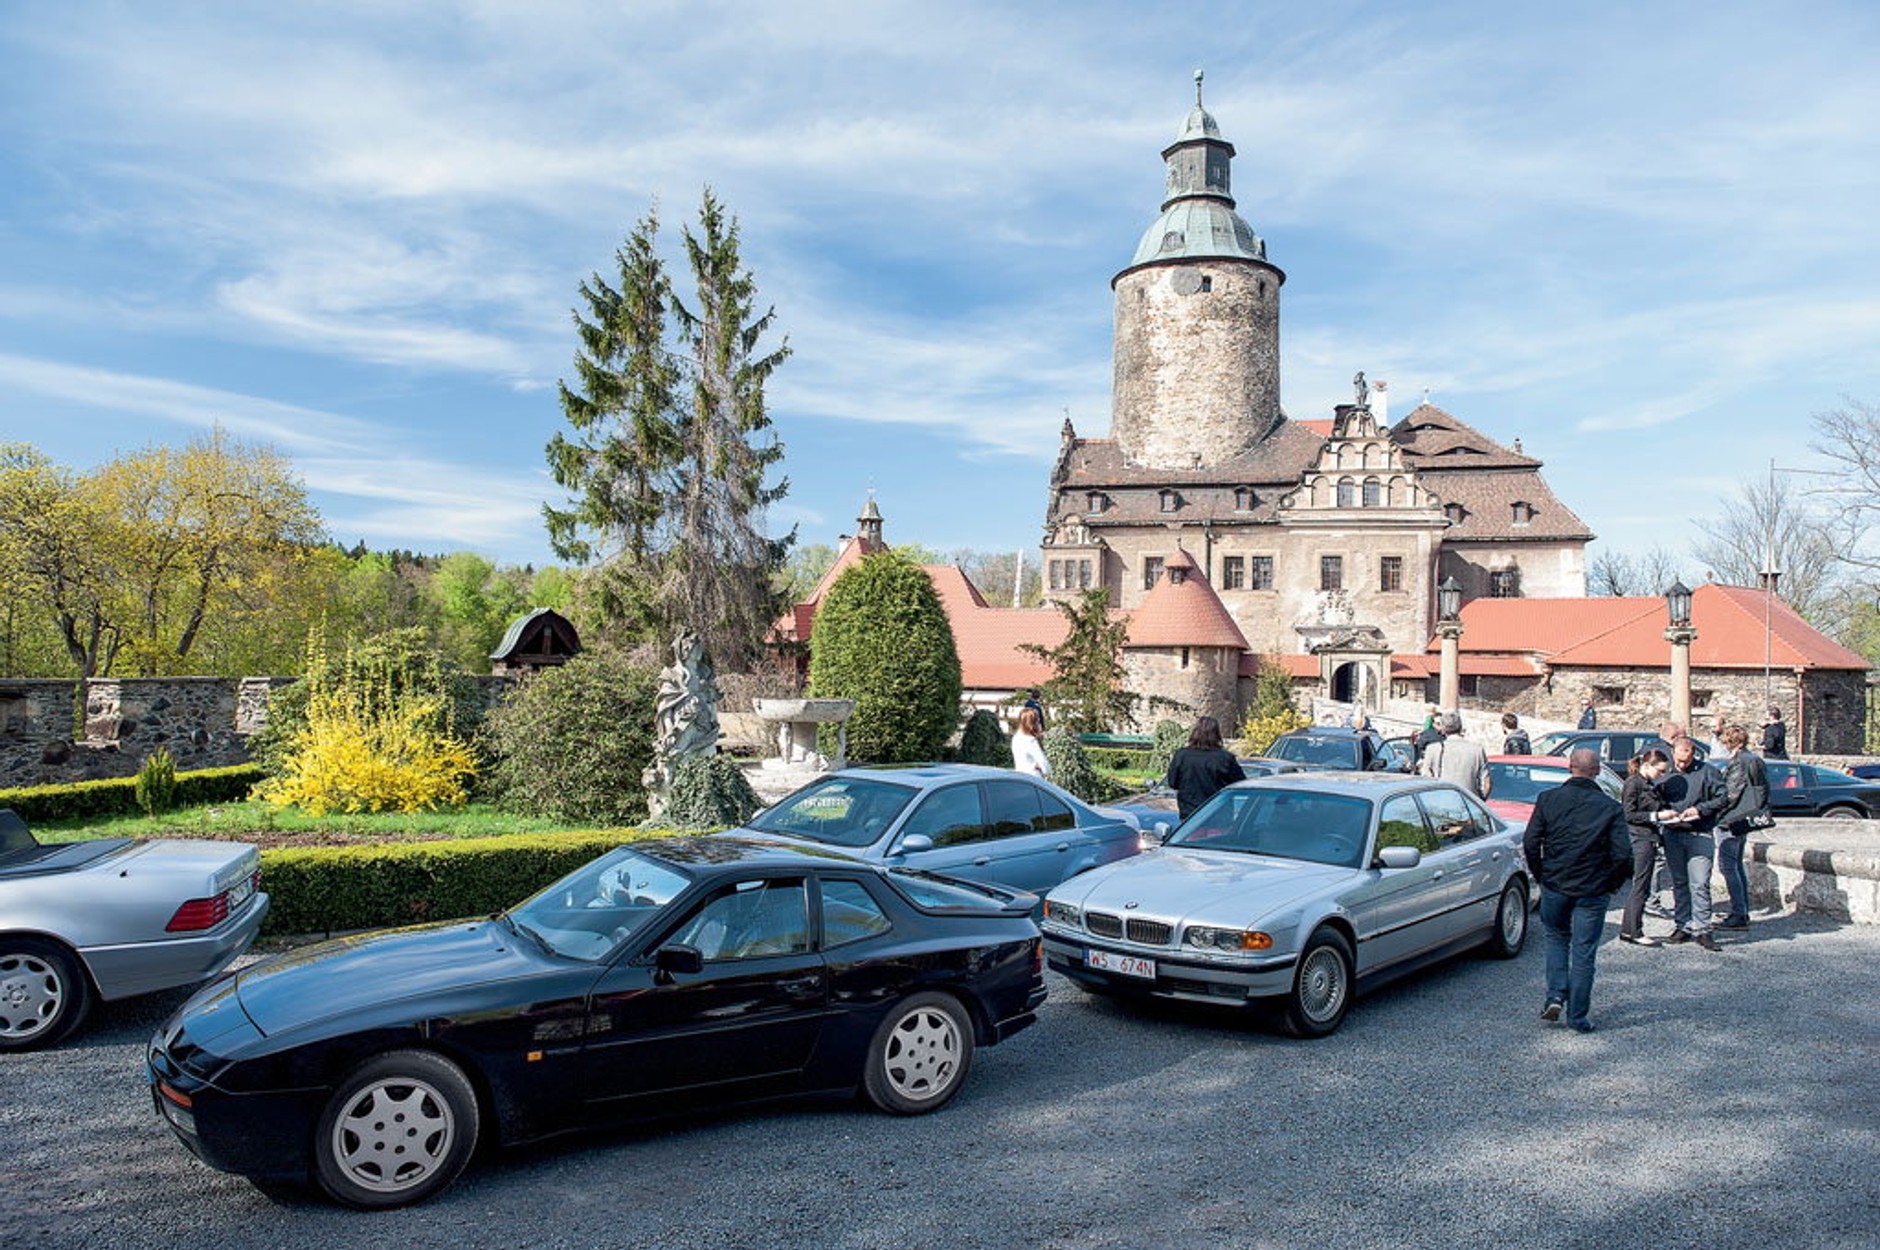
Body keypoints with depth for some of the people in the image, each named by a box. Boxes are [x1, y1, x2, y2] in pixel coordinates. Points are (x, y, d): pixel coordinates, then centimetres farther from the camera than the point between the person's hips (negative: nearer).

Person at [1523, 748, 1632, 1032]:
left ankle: (1555, 996, 7)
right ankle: (1577, 1016, 11)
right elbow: (1622, 854, -9)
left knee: (1556, 939, 21)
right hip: (1593, 891, -1)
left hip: (1554, 885, 1)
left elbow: (1530, 843, -4)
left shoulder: (1548, 799, -4)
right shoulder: (1611, 808, -6)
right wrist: (1611, 884, 7)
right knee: (1583, 952, 6)